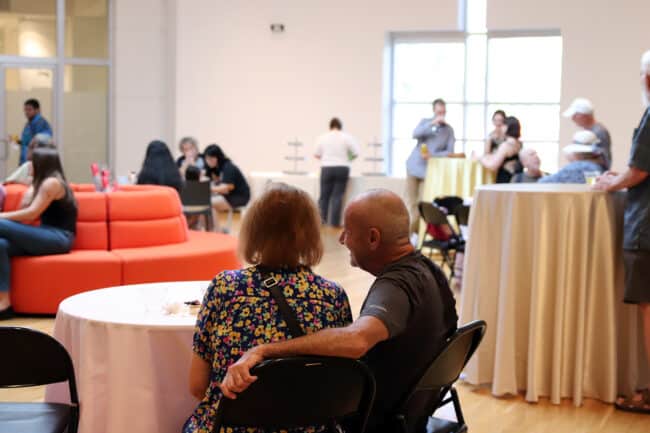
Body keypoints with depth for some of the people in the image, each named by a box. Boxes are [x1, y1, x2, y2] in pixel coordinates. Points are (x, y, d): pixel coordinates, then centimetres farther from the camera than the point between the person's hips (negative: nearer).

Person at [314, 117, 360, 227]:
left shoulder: (322, 137, 5)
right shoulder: (347, 137, 0)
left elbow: (317, 154, 8)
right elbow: (356, 153, -2)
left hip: (326, 168, 1)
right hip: (342, 168, -1)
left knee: (324, 196, 6)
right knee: (338, 196, -1)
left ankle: (321, 221, 2)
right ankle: (335, 222, -3)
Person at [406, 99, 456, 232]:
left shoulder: (449, 130, 3)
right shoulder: (425, 122, 6)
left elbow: (450, 152, -4)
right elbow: (415, 134, -14)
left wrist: (432, 155, -18)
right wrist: (433, 123, -22)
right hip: (414, 167, 1)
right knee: (411, 202, 3)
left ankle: (415, 230, 0)